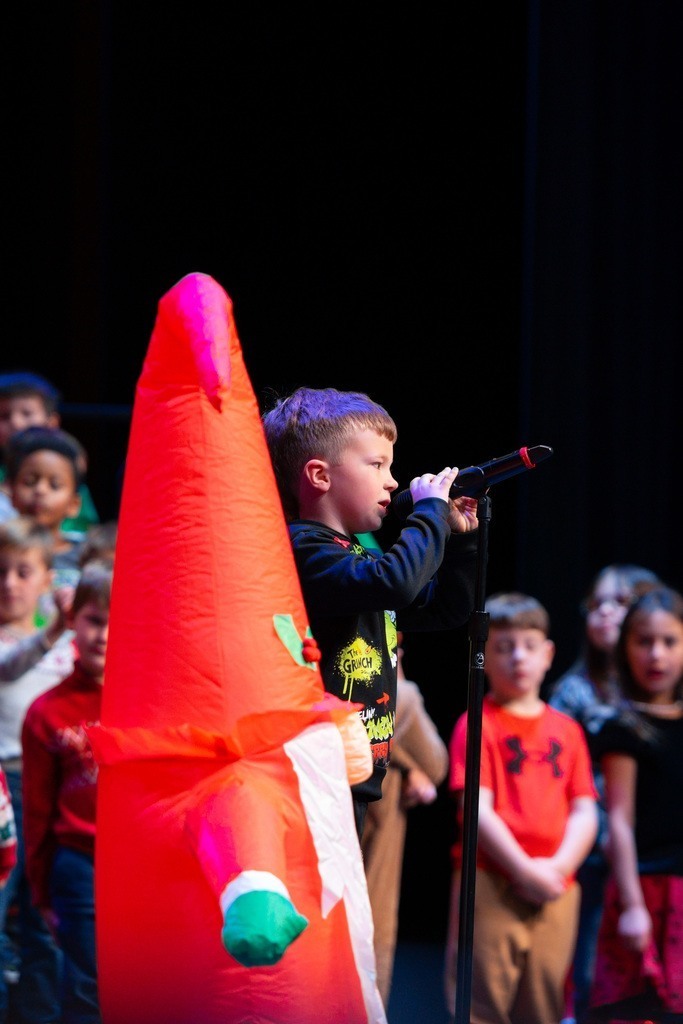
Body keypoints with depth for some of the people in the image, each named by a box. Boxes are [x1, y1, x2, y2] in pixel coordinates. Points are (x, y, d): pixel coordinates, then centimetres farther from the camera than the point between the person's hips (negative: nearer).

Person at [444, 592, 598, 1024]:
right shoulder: (478, 724, -1)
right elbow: (477, 809, -9)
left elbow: (584, 812, 9)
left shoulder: (567, 730, 14)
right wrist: (524, 870, -15)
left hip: (555, 891, 5)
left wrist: (559, 866, -8)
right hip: (491, 887, -5)